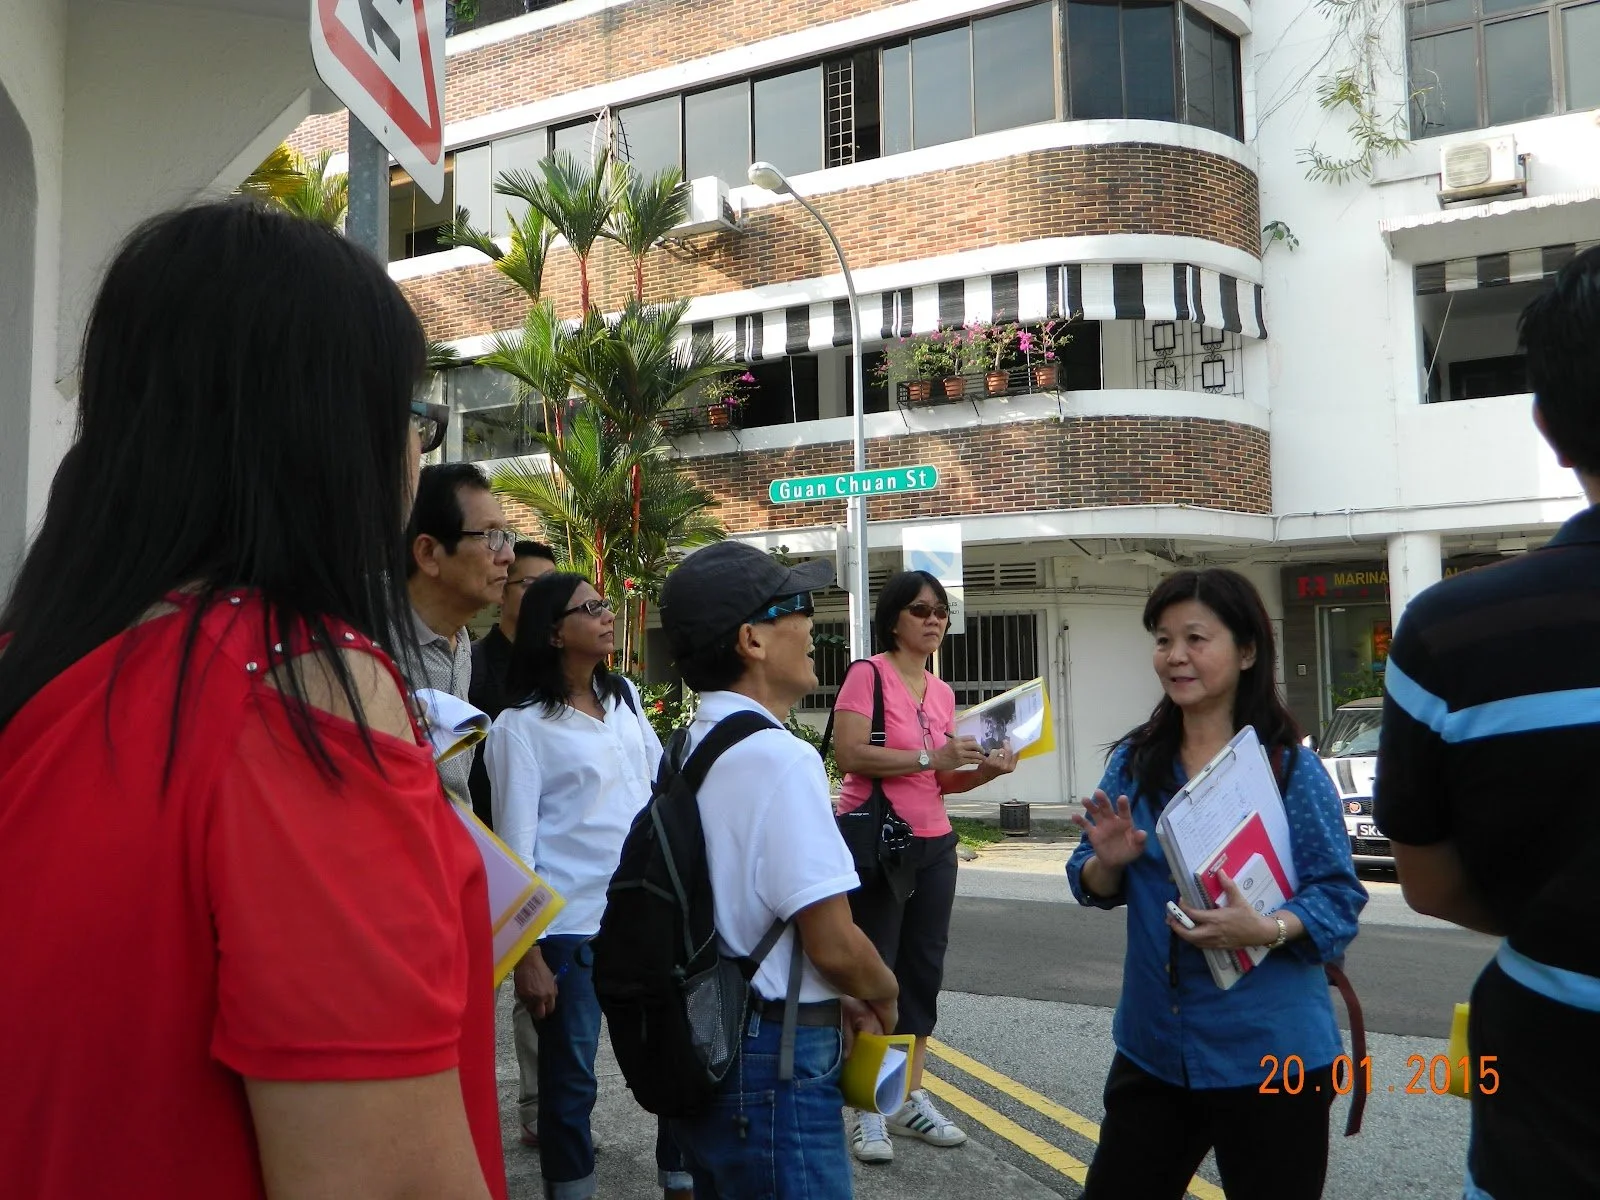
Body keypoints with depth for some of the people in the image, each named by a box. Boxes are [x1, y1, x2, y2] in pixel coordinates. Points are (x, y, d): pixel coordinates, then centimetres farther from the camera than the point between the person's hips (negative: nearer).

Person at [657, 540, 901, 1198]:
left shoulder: (690, 748, 7)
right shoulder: (781, 758, -21)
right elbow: (833, 944, -20)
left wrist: (837, 998, 13)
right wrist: (883, 999, 0)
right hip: (775, 1062, -9)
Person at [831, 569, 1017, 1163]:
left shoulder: (942, 691, 12)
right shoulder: (868, 674, -10)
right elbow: (849, 754, -22)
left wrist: (985, 770, -1)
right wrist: (930, 758, -22)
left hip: (933, 845, 7)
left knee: (924, 970, 13)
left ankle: (909, 1098, 27)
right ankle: (867, 1110, 13)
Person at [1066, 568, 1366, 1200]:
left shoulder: (1290, 768, -11)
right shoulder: (1135, 761, 1)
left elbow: (1339, 895, -11)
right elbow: (1092, 887, 5)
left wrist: (1266, 930, -28)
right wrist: (1109, 863, -17)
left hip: (1268, 1054, -4)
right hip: (1153, 1047, 4)